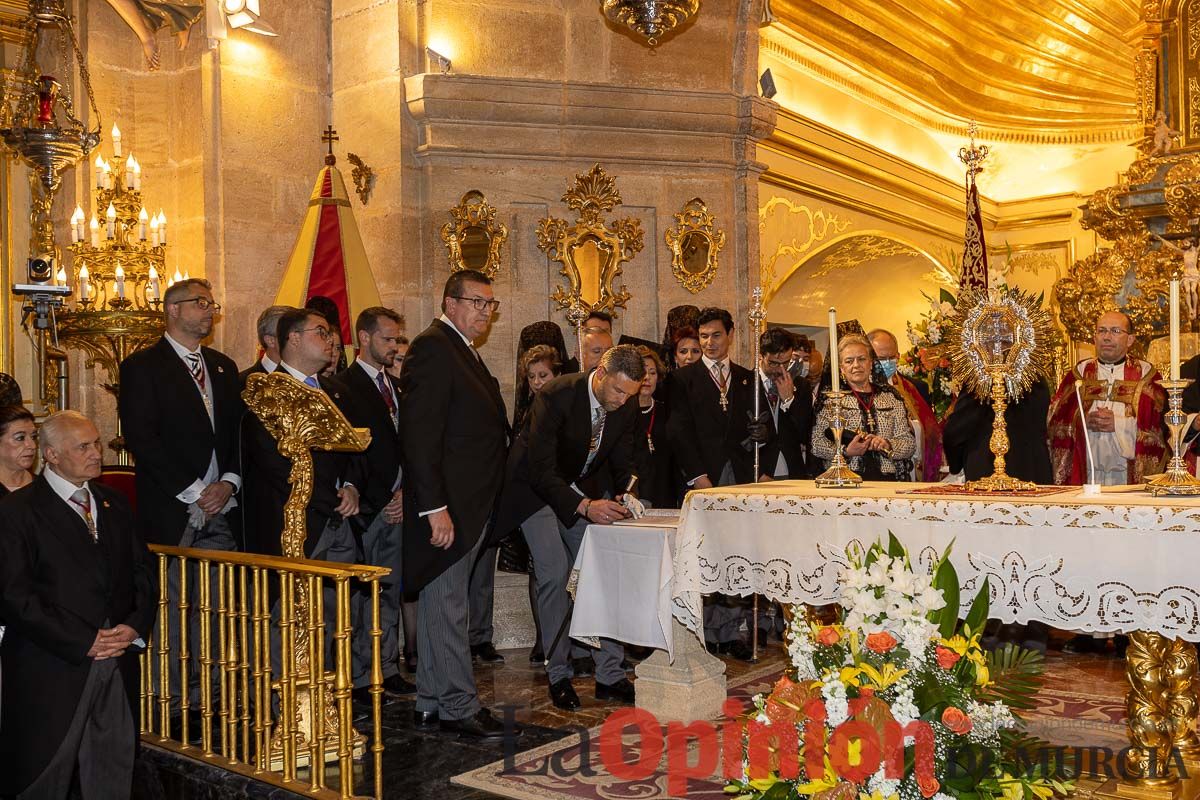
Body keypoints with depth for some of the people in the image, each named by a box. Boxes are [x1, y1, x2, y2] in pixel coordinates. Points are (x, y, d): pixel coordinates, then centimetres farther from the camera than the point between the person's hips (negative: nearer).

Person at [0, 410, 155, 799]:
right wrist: (83, 642, -14)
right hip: (54, 670, -5)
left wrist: (136, 626, -4)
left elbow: (142, 570, 14)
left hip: (118, 663, 5)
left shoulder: (113, 502, 13)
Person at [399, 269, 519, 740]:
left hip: (467, 505, 10)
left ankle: (431, 705, 24)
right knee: (447, 605, -1)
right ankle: (459, 708, 9)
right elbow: (419, 434, -20)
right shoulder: (433, 348, -13)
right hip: (446, 505, -10)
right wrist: (434, 506, -24)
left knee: (439, 603, 15)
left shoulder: (462, 351, 18)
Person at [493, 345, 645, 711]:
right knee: (554, 572, -15)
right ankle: (559, 673, 0)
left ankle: (609, 674, 7)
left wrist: (627, 493, -21)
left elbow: (622, 462, 1)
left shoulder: (627, 406, -12)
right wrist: (585, 507, -39)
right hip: (536, 487, -5)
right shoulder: (555, 396, -30)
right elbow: (541, 470, -30)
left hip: (582, 490, 5)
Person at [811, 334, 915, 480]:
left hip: (886, 479, 2)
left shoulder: (891, 397, 17)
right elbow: (816, 444, 2)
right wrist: (846, 452, -12)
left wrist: (888, 445, -7)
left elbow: (910, 443, 12)